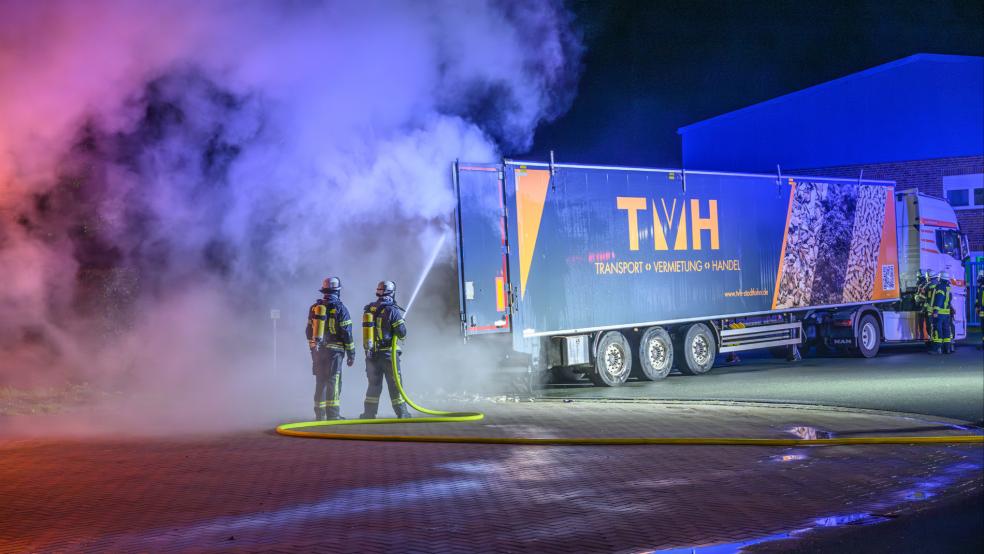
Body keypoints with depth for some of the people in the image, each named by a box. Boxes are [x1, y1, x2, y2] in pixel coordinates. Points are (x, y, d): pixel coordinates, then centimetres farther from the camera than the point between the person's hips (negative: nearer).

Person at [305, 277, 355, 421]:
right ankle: (332, 415, -7)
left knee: (320, 383, 12)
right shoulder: (340, 308, -7)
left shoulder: (314, 307, 8)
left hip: (317, 351, 5)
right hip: (334, 351, -5)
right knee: (333, 382, -3)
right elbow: (347, 333, -9)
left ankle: (320, 415, 16)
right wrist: (351, 353, -2)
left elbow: (309, 331, 14)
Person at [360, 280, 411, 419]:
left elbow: (369, 330, 13)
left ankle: (369, 413, 12)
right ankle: (401, 412, 7)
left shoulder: (368, 310, 5)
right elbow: (402, 332, -12)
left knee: (374, 384, 13)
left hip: (371, 354, 5)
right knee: (394, 383, 3)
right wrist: (402, 323, 8)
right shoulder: (392, 310, -13)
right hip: (388, 353, -5)